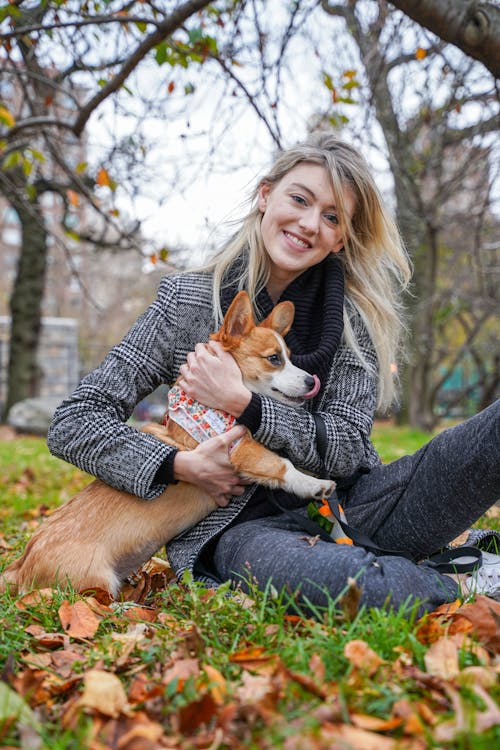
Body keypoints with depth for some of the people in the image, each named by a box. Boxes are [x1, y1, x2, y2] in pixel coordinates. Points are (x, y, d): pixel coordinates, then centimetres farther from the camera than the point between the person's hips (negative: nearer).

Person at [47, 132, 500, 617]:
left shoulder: (355, 317, 5)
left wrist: (241, 404, -16)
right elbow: (72, 424, -4)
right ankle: (455, 593, -14)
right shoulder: (189, 303, -2)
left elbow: (347, 447, -4)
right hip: (235, 526, -2)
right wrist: (180, 465, -17)